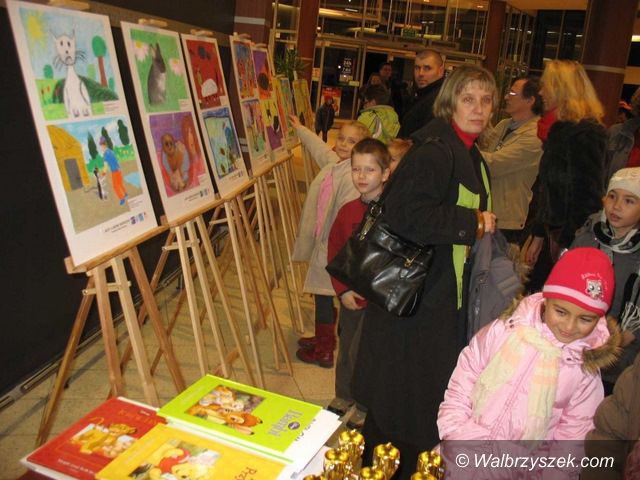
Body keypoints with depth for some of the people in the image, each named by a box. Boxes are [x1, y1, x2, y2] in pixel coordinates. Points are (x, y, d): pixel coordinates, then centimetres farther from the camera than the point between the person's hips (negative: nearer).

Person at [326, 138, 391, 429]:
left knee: (360, 350, -1)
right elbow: (334, 252, 4)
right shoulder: (347, 211, -1)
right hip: (350, 294, 5)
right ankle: (343, 398, 42)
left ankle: (365, 407, 23)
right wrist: (343, 290, -4)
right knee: (345, 347, 19)